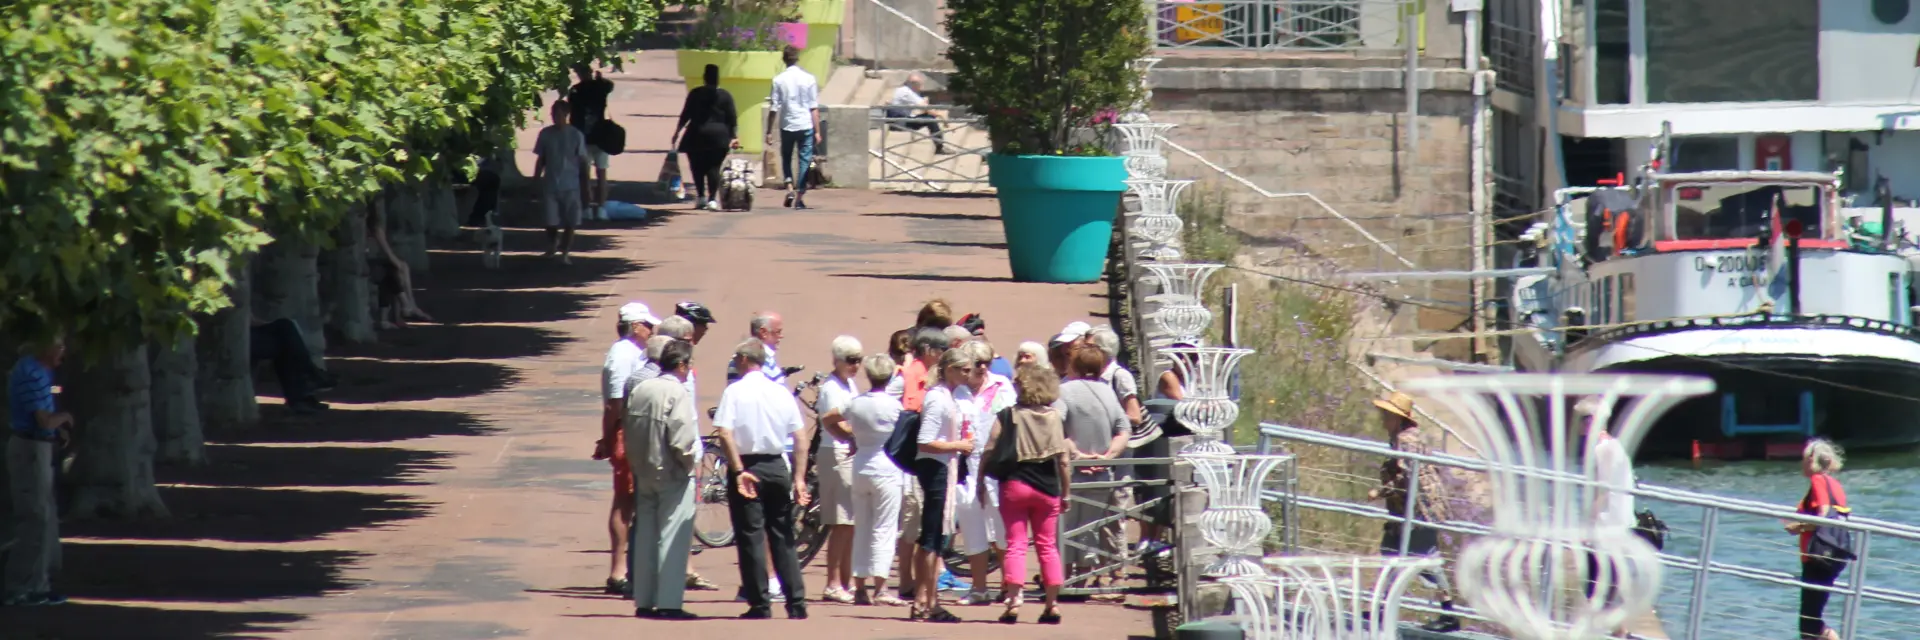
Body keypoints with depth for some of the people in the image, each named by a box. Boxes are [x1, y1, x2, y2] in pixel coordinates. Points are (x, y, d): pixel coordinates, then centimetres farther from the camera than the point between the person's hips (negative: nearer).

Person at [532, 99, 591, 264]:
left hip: (571, 186, -2)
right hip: (550, 186, 2)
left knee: (570, 222, -2)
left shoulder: (576, 136, -5)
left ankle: (565, 253, 7)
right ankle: (552, 245, 30)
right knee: (551, 222, 4)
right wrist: (536, 181, 5)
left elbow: (582, 163, -1)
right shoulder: (545, 134, 0)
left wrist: (585, 188, -1)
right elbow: (541, 160, 7)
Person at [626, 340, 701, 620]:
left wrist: (638, 462, 17)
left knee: (645, 537, 12)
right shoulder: (677, 393, -16)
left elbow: (629, 432, 11)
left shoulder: (639, 390, 6)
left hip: (644, 472, 7)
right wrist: (690, 461, -6)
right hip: (673, 474, -7)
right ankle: (669, 602, -7)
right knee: (673, 537, -5)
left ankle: (644, 601, 15)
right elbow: (681, 438, -22)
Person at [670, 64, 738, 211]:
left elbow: (685, 115, 1)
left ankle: (701, 197, 4)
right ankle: (712, 199, -6)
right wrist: (734, 136, 4)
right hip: (718, 136, 1)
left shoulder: (695, 94, 0)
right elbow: (732, 118, -1)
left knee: (697, 167, 10)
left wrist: (677, 133, 6)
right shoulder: (725, 96, 2)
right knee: (713, 168, 2)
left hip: (697, 135, -1)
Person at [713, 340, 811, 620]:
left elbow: (726, 435, -18)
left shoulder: (734, 392, -7)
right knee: (783, 538, 10)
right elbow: (800, 439, 2)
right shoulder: (782, 393, 5)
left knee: (751, 537, 0)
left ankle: (759, 605, -1)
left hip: (746, 467, -4)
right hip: (777, 467, 4)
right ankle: (796, 604, 8)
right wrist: (799, 478, 5)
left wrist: (739, 471, -18)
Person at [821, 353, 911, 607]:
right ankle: (880, 589, -9)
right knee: (884, 530, -4)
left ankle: (860, 588, 12)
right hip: (887, 469, -5)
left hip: (860, 468, 5)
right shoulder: (893, 405, -12)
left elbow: (827, 420, 15)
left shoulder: (856, 403, 3)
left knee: (861, 529, 11)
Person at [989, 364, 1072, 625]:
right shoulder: (1055, 418, 0)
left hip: (1015, 484, -2)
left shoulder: (1008, 416, -6)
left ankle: (1013, 601, -8)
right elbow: (1064, 460, -1)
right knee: (1048, 546, 10)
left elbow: (990, 452, -9)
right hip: (1047, 487, 2)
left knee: (1015, 545, 1)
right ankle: (1052, 604, 8)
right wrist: (1066, 492, 9)